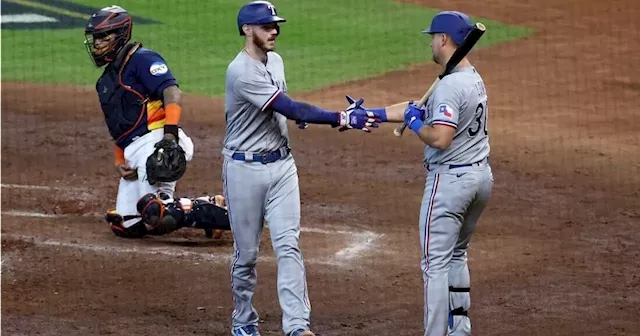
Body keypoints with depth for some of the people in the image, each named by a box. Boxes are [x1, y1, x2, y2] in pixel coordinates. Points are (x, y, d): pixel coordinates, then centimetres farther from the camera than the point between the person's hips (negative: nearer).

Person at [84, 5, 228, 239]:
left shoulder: (141, 59, -2)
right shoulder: (105, 82, 25)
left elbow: (172, 92, -15)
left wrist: (170, 133, -28)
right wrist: (119, 162, 10)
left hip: (156, 142, -10)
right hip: (133, 154, 10)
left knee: (157, 218, -25)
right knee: (125, 226, 2)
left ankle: (210, 212, -5)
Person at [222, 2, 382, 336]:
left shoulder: (275, 61, 7)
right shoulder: (242, 72, -21)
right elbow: (291, 110, -27)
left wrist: (300, 113, 2)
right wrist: (341, 119, -32)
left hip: (281, 164, 6)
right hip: (245, 169, -6)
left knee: (288, 246, -6)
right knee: (246, 253, 6)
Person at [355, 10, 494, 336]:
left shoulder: (450, 85, -20)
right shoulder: (475, 79, 11)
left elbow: (439, 138, -28)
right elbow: (418, 107, 17)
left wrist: (414, 122, -9)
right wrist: (370, 113, 15)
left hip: (450, 179, -10)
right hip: (481, 175, 10)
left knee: (436, 263, -5)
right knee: (456, 256, 22)